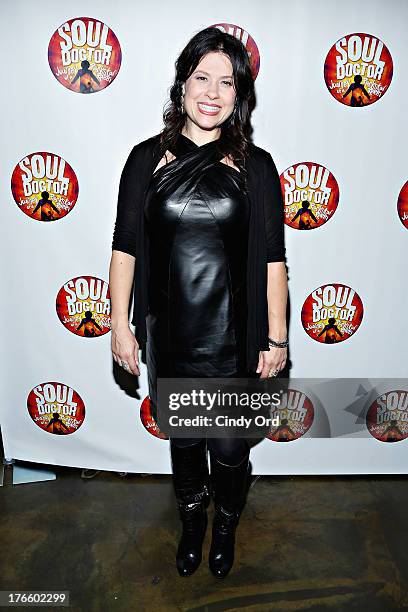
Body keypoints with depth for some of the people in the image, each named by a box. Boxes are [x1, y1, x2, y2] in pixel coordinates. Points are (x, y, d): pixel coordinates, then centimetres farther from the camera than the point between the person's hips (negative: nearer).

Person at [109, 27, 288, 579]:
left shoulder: (255, 166, -3)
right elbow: (125, 246, 1)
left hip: (233, 340, -1)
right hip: (168, 339, 2)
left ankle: (226, 526, 47)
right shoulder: (148, 158, 0)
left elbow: (272, 259, -4)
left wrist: (276, 339, -5)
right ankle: (193, 519, 51)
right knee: (183, 439, 22)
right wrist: (120, 323, -2)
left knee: (230, 450, 13)